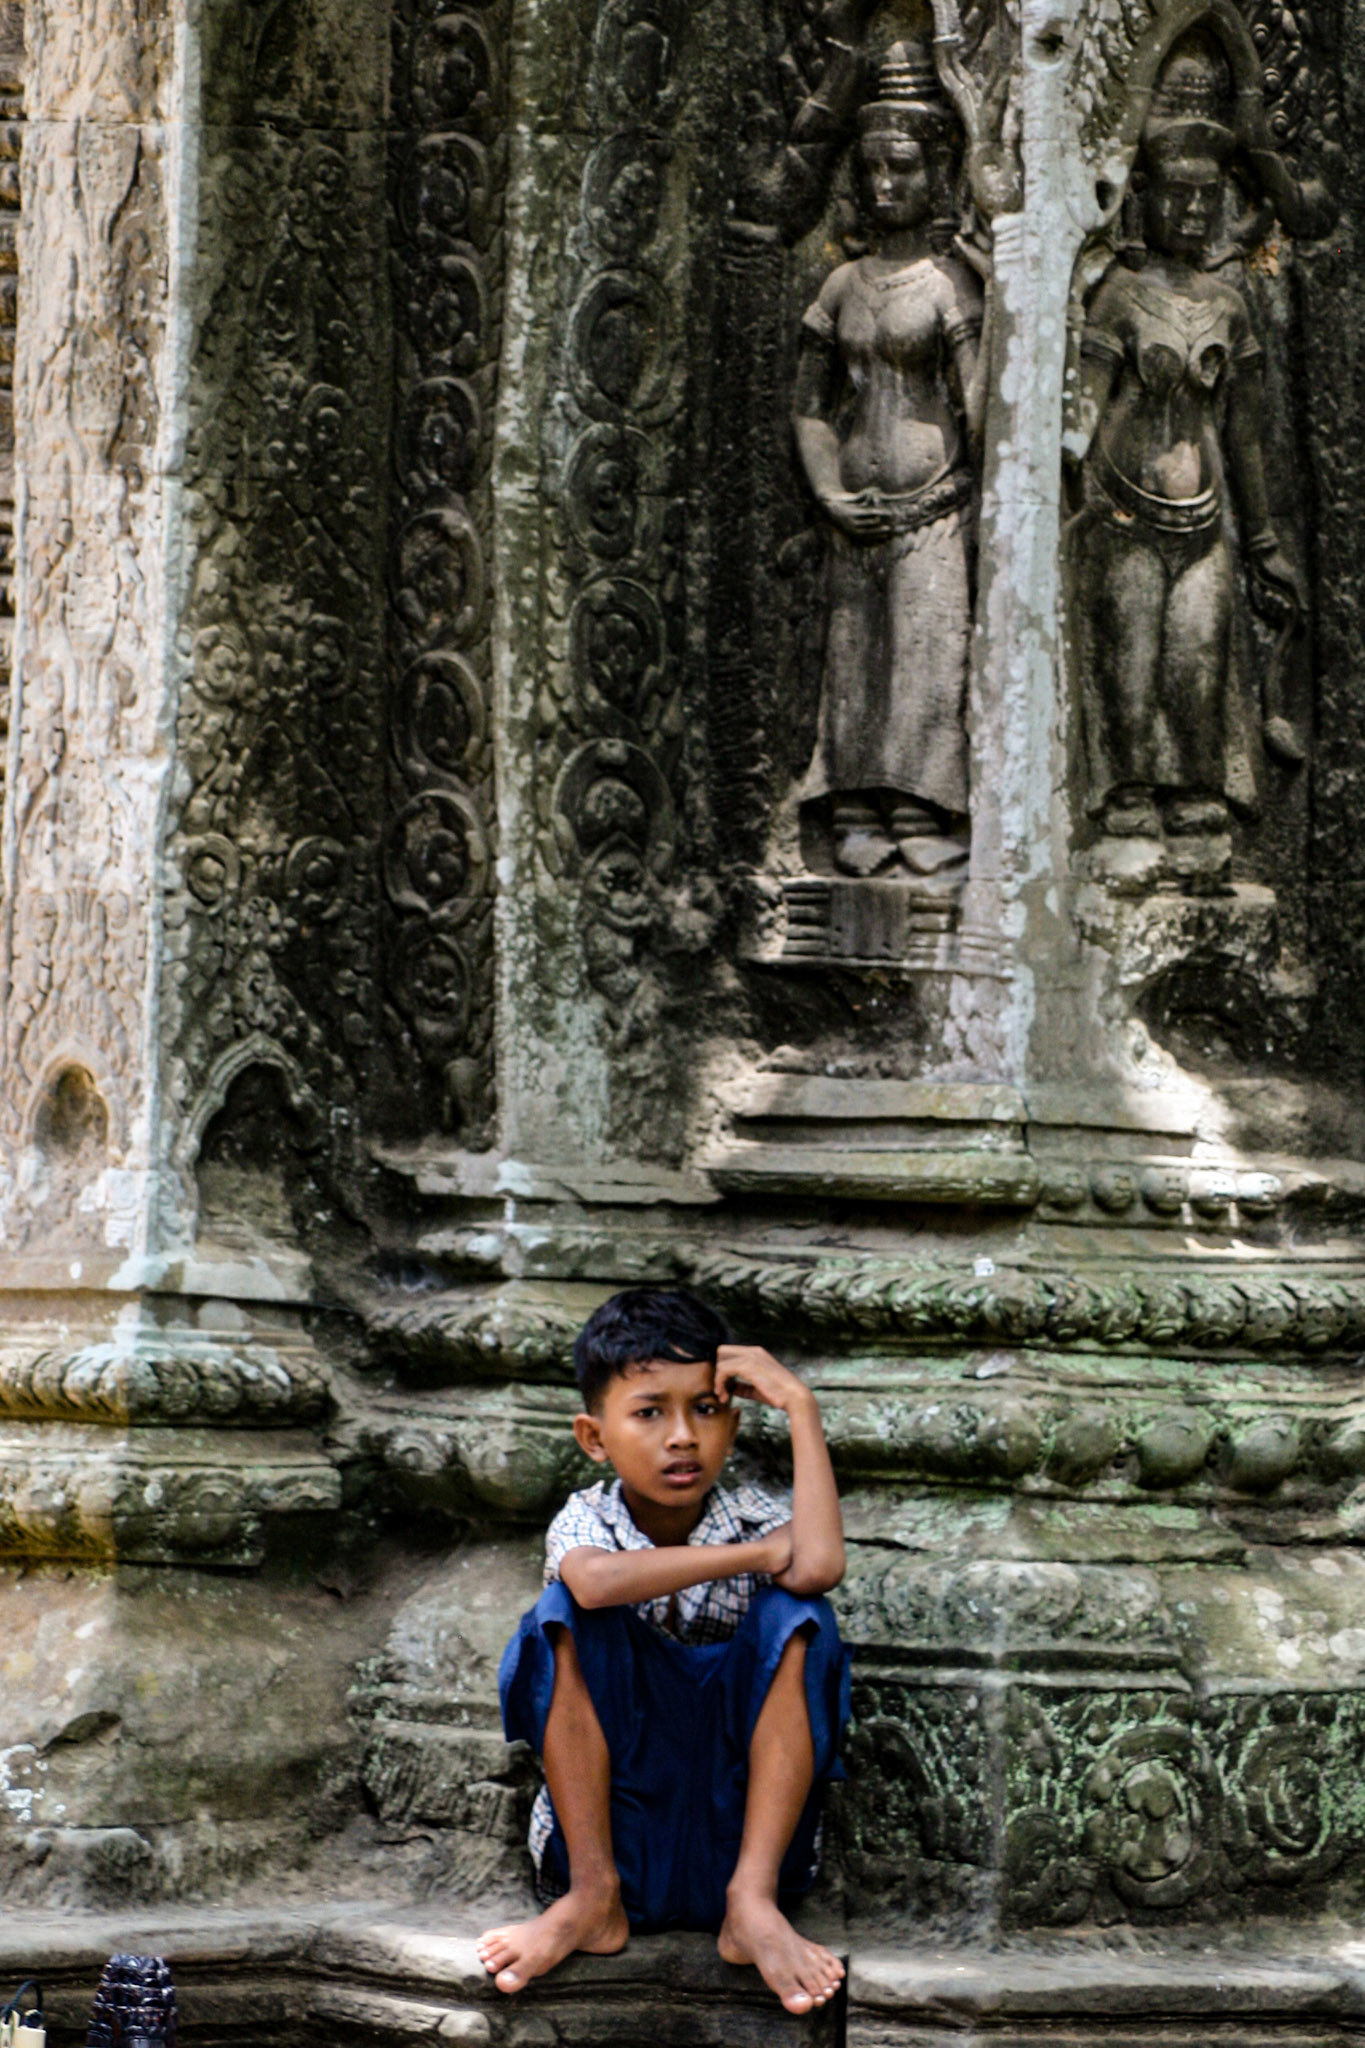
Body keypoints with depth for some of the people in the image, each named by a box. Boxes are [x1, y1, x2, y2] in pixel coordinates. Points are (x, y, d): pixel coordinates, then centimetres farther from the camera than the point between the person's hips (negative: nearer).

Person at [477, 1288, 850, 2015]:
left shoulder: (751, 1516, -2)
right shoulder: (585, 1519, -4)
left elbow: (817, 1567, -29)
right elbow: (598, 1582, -32)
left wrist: (800, 1405, -20)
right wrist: (754, 1554, -24)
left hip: (736, 1833, 1)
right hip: (611, 1829, -1)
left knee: (793, 1621, -20)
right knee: (566, 1616, -21)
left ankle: (753, 1901, -23)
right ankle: (592, 1896, -19)